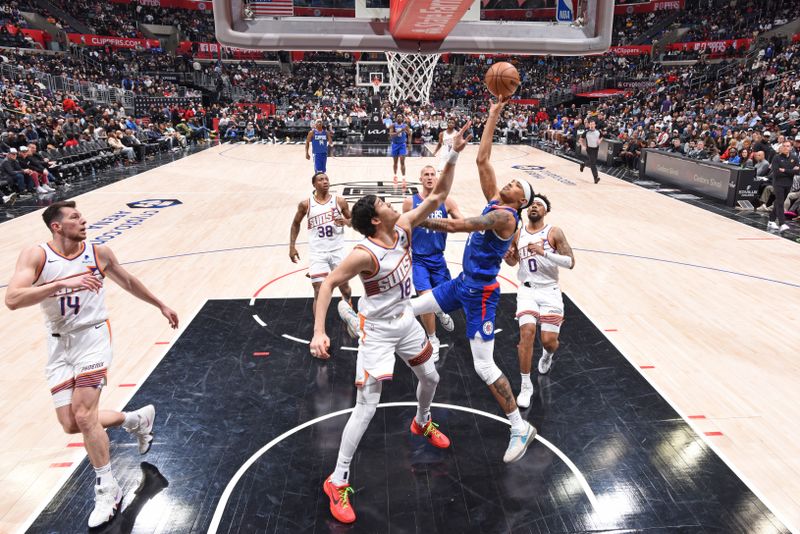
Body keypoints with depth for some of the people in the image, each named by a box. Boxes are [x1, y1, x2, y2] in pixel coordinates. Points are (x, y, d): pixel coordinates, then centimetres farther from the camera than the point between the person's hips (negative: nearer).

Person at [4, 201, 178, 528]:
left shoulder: (99, 253, -3)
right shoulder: (36, 256, -9)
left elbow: (128, 282, 15)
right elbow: (12, 299, -24)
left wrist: (161, 305, 23)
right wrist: (63, 284, -35)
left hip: (92, 336, -2)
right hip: (59, 345, 2)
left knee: (83, 416, -13)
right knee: (71, 424, 1)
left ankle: (107, 489, 5)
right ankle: (137, 419, 27)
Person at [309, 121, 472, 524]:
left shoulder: (404, 227, -8)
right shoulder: (365, 254, -28)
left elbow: (438, 195, -5)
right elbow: (328, 284, -26)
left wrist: (454, 155, -14)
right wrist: (319, 331, -36)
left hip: (405, 321, 7)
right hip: (378, 330, -7)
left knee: (430, 378, 23)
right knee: (368, 405, -6)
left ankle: (422, 423, 56)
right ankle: (337, 481, 9)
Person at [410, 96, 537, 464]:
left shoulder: (506, 215, -18)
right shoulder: (494, 200, 7)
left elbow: (459, 225, -29)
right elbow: (482, 160, 7)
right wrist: (493, 117, 6)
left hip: (481, 292, -9)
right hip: (462, 282, 9)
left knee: (484, 367, -7)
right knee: (409, 310, 12)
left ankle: (521, 428, 8)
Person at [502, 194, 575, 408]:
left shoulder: (554, 232, -6)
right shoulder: (518, 233, 5)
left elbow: (570, 262, -13)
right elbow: (514, 262, 19)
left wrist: (544, 252, -25)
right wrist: (508, 257, -5)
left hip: (550, 291, -1)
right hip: (527, 290, 2)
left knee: (549, 340, -4)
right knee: (527, 332, -18)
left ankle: (547, 355, 38)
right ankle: (526, 385, -4)